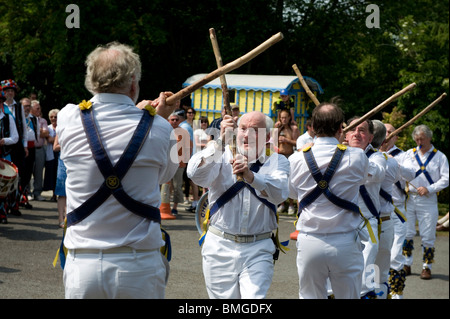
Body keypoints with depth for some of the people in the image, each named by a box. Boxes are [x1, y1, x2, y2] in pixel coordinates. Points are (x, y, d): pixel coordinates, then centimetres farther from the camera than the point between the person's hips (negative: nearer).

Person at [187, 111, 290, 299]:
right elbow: (195, 174, -18)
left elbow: (279, 194, -17)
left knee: (255, 296, -17)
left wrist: (250, 176, -35)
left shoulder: (277, 162, 4)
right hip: (219, 248, 1)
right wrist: (220, 142, -30)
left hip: (258, 250, -1)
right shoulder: (222, 156, 3)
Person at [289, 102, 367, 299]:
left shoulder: (296, 159, -4)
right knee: (348, 296, 10)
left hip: (309, 243, 1)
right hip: (345, 243, -1)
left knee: (310, 297, 10)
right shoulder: (356, 158, -8)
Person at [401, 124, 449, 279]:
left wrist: (429, 189, -11)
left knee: (427, 236, 0)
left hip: (428, 201, -2)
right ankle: (406, 265, 13)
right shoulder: (409, 154, 12)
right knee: (406, 232, 3)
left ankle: (426, 267, 8)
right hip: (408, 198, 2)